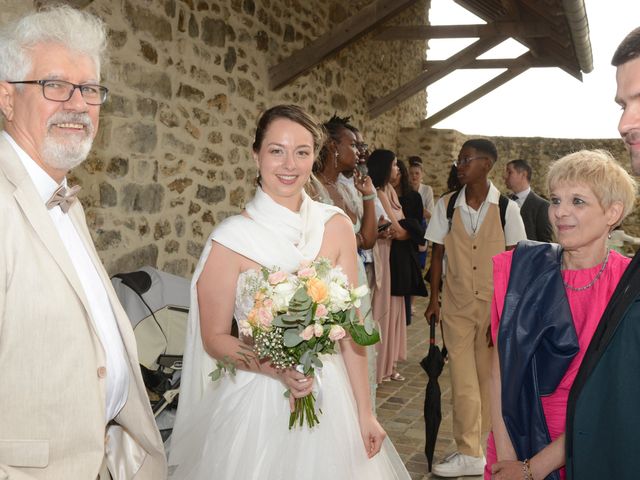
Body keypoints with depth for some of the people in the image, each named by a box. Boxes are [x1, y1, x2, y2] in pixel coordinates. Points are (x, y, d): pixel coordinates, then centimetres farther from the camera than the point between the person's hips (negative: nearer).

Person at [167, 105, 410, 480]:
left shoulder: (336, 227, -3)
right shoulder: (230, 239, -11)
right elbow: (215, 338, -5)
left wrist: (364, 412, 0)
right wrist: (277, 369, -20)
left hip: (330, 397, 3)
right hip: (257, 404, -2)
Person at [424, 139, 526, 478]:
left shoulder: (505, 207, -7)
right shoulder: (447, 205, -2)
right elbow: (437, 252, 4)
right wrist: (434, 298, 2)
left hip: (495, 303, -1)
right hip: (457, 303, 1)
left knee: (489, 376, 11)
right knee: (463, 378, 1)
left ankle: (484, 445, 27)